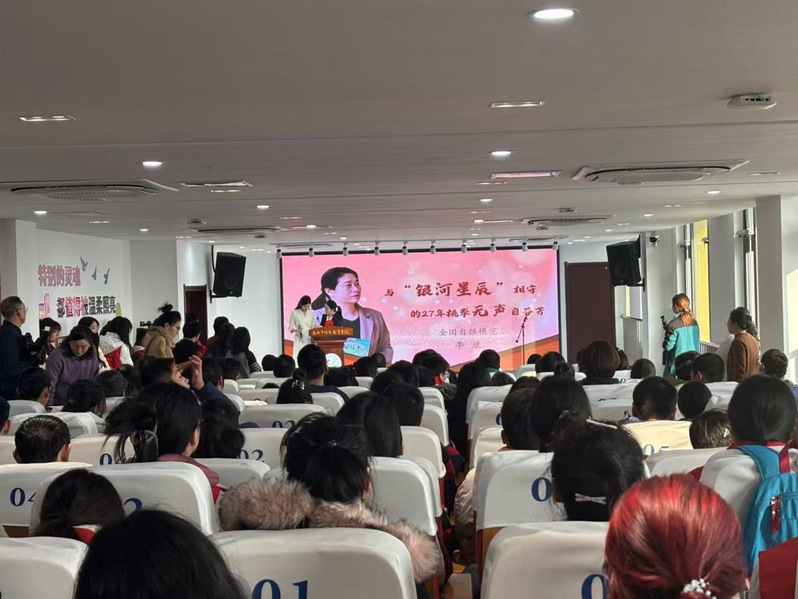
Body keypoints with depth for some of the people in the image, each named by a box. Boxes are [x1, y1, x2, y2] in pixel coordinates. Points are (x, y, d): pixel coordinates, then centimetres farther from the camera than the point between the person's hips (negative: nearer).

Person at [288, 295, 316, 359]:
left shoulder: (311, 312, 8)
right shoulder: (295, 313, -3)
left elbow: (314, 326, 13)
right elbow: (290, 328, -1)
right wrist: (297, 330, -20)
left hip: (310, 339, 3)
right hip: (300, 339, -3)